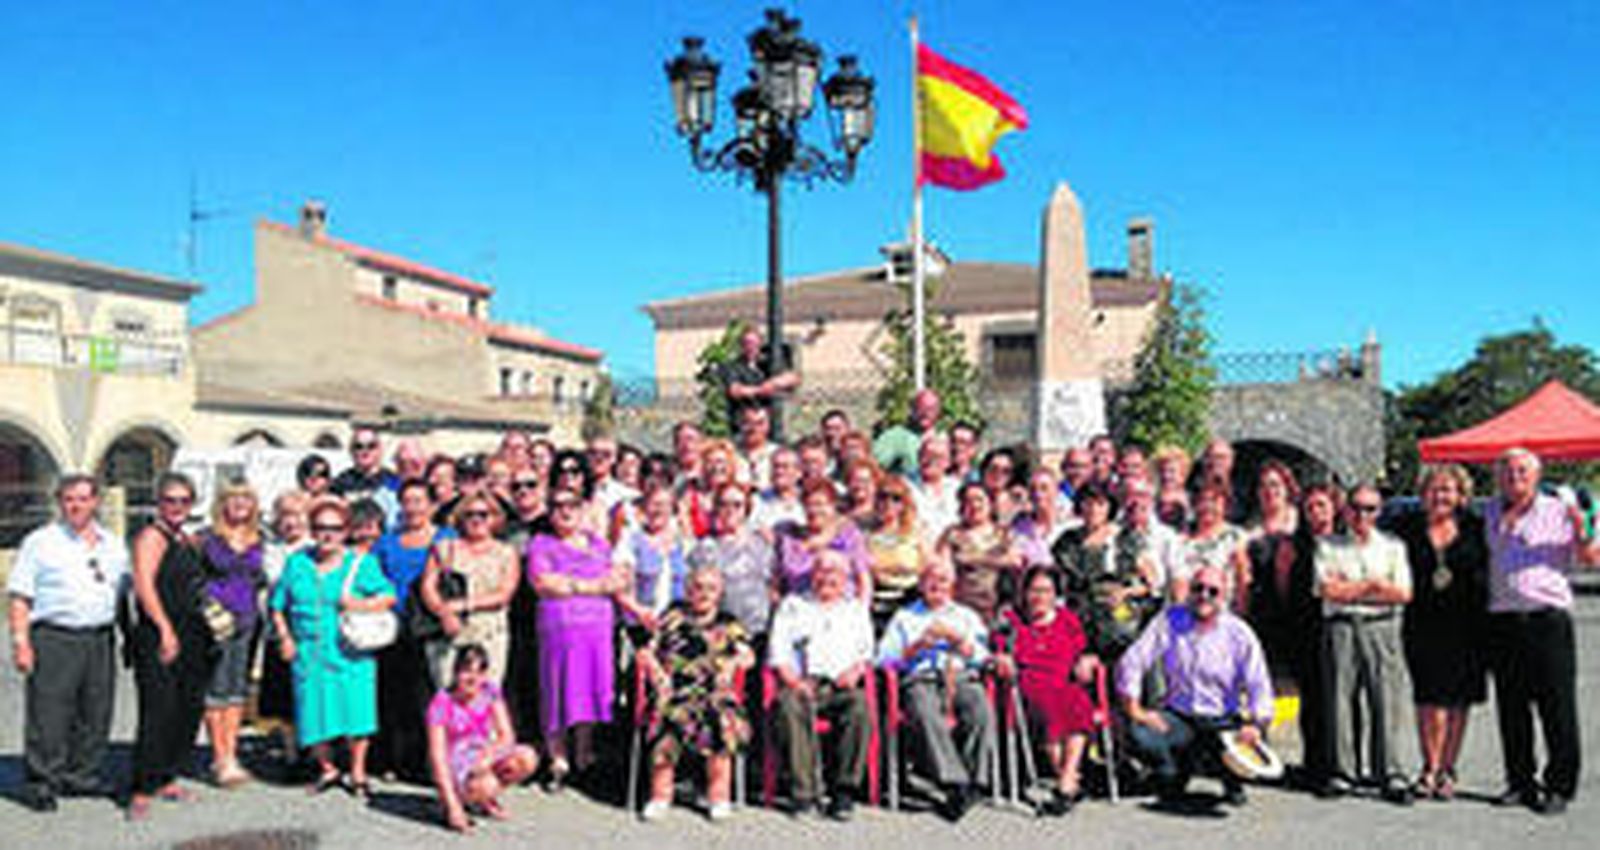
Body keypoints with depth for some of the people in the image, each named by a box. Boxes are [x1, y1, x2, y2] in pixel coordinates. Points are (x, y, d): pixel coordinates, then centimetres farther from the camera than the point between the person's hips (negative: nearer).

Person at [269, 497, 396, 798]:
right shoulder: (297, 562, 9)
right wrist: (285, 637, 3)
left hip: (350, 654, -2)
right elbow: (277, 605, 14)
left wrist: (361, 604, -17)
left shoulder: (361, 564, 2)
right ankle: (327, 768, 26)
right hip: (308, 654, 2)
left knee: (355, 710, -6)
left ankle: (357, 772, 14)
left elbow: (388, 596, 0)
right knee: (313, 714, 2)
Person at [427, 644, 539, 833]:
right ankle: (450, 801, -2)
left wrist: (487, 757, -29)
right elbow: (437, 756, -22)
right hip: (454, 768, -5)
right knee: (486, 785, -36)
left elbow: (506, 735, -7)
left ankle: (487, 799, 3)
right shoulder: (441, 704, -20)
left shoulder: (490, 690, -7)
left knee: (528, 758, -22)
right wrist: (453, 806, -27)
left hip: (483, 758, 5)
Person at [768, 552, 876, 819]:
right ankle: (805, 791, -32)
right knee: (791, 707, -36)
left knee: (859, 707, -34)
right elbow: (778, 651, 10)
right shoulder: (793, 605, 22)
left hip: (842, 685, 1)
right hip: (802, 683, 0)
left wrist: (856, 669, -7)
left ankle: (844, 791, -30)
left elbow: (866, 650, 16)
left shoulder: (856, 609, 27)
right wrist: (793, 679, -8)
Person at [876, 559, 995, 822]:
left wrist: (955, 638, 1)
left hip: (962, 677, 1)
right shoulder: (904, 616, 26)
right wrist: (917, 646, 0)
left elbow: (981, 656, 15)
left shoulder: (967, 616, 31)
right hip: (920, 679, -1)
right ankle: (954, 783, -42)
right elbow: (885, 658, 13)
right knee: (926, 715, -37)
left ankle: (972, 781, -35)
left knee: (981, 712, -34)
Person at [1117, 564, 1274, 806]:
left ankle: (1232, 782, 10)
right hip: (1177, 716, 0)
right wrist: (1135, 711, -16)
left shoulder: (1240, 634, -5)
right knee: (1140, 734, -29)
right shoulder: (1170, 620, -6)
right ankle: (1175, 776, 8)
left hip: (1223, 722, 0)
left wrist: (1256, 724, -27)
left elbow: (1259, 686, -9)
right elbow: (1131, 663, -7)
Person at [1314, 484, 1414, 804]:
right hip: (1341, 626, 0)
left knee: (1387, 701, -6)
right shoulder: (1329, 546, 12)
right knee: (1340, 699, -2)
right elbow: (1328, 589, -3)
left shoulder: (1393, 547, 15)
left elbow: (1403, 593, 2)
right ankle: (1342, 772, 4)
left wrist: (1350, 589, -4)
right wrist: (1372, 584, -2)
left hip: (1382, 628, 0)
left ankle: (1390, 774, -3)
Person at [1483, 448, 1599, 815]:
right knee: (1511, 708, 7)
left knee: (1557, 708, -3)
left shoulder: (1557, 511, 5)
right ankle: (1520, 783, 17)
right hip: (1502, 620, 3)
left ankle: (1560, 786, 4)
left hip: (1547, 618, -3)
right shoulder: (1489, 514, 15)